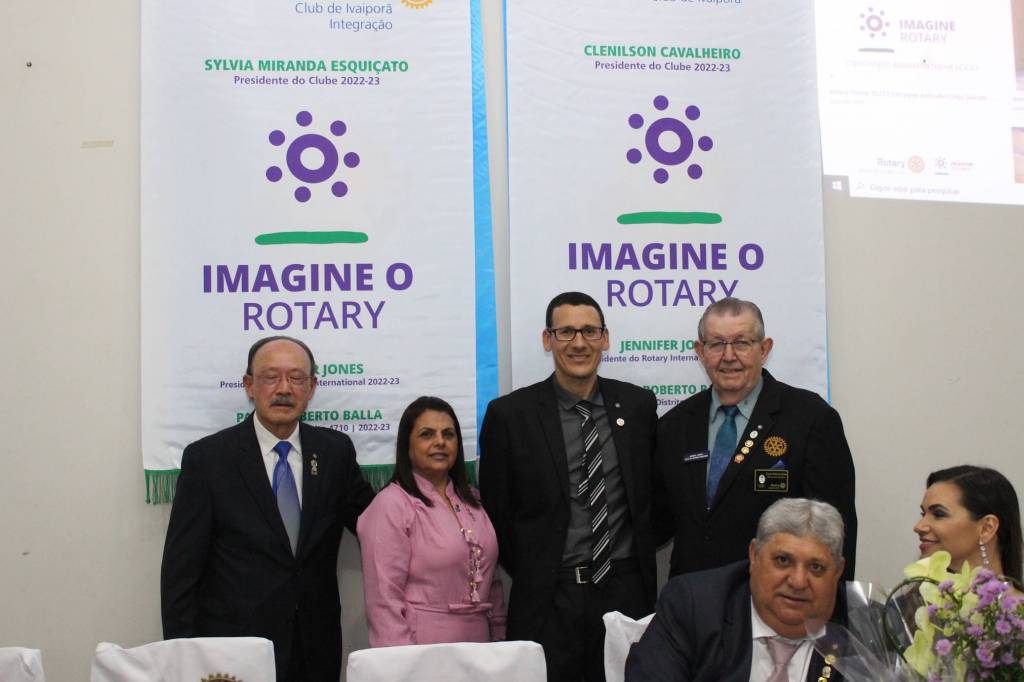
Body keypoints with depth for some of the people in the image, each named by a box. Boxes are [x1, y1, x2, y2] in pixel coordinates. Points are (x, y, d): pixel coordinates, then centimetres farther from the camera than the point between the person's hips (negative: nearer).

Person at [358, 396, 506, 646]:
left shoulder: (471, 501, 11)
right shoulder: (391, 505, -10)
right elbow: (384, 598, -13)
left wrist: (500, 640, 11)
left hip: (477, 647, 6)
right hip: (421, 652, -6)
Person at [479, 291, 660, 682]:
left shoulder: (638, 405, 4)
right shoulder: (509, 415, -5)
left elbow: (651, 495, 13)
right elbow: (495, 513, 1)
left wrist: (642, 562, 9)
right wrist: (531, 576, 3)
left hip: (626, 591, 2)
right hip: (548, 601, -2)